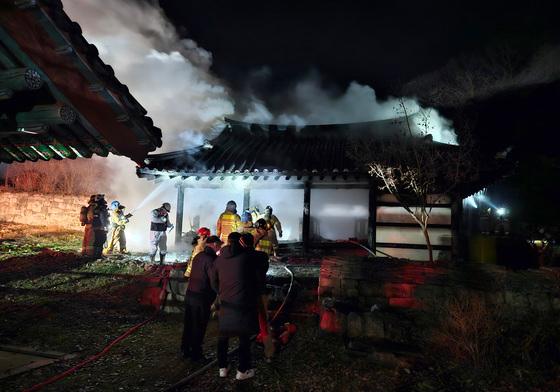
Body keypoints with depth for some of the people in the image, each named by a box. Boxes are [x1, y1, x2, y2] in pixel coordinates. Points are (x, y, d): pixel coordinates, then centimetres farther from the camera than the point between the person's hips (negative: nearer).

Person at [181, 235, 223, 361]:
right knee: (199, 327, 6)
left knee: (188, 324, 17)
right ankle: (196, 354, 18)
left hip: (189, 294, 8)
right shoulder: (210, 259, -18)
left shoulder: (198, 256, 6)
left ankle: (185, 350, 30)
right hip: (201, 298, -7)